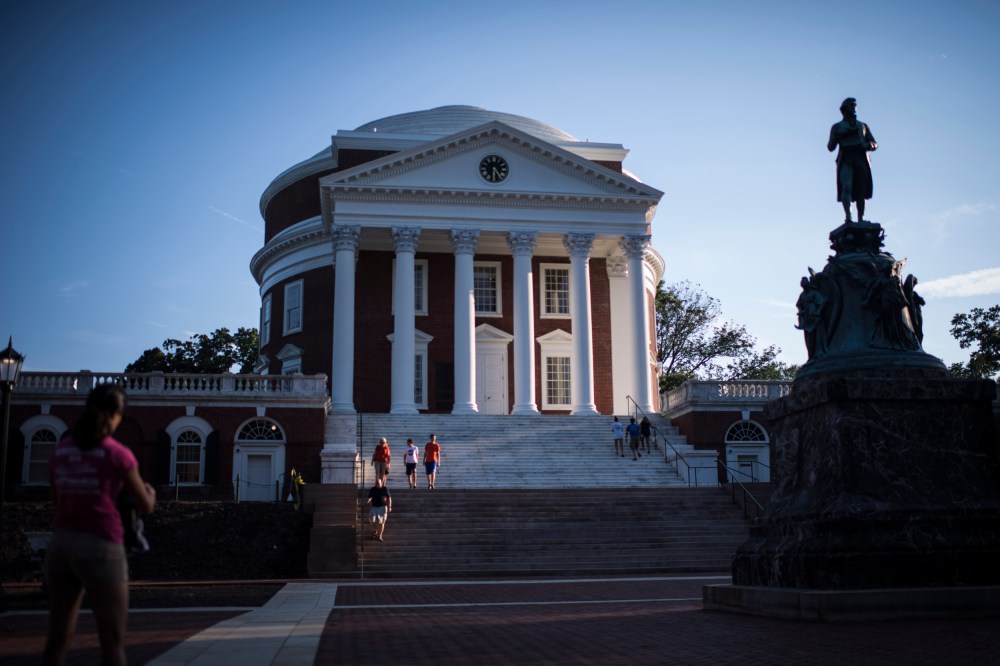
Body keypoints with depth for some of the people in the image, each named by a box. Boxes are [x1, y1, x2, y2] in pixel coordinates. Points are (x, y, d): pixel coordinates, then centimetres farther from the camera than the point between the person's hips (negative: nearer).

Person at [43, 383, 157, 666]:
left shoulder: (60, 450, 7)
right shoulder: (118, 454, -8)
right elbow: (145, 507, 1)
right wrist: (150, 491, 22)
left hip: (61, 544, 5)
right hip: (101, 547, -5)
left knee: (57, 638, 12)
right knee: (113, 642, 2)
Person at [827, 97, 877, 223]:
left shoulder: (863, 126, 28)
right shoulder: (837, 127, 20)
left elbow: (874, 144, 20)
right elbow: (830, 147, 10)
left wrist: (869, 145, -5)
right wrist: (837, 136, -11)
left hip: (861, 160, 3)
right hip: (846, 160, -2)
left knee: (861, 191, -5)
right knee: (846, 187, -22)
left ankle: (861, 219, -3)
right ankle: (848, 217, -31)